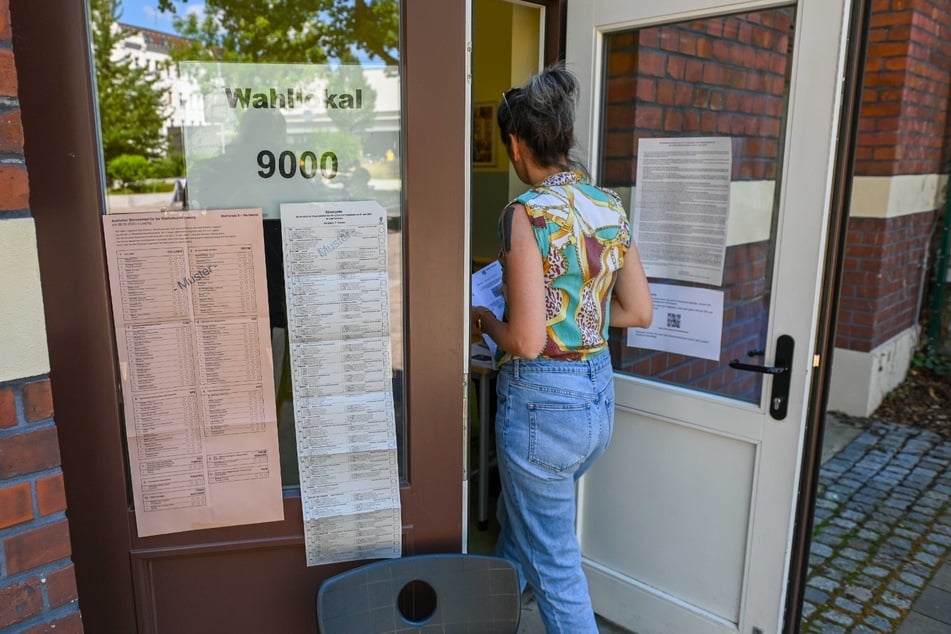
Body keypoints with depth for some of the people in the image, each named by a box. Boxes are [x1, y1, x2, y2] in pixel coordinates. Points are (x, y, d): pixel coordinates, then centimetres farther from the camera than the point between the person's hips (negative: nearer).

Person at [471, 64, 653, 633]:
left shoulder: (528, 213, -19)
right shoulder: (610, 206, 3)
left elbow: (526, 342, -22)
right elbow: (639, 312, 8)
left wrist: (484, 319, -2)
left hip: (543, 400, -8)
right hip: (599, 393, 9)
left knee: (554, 566, 12)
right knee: (518, 526, 31)